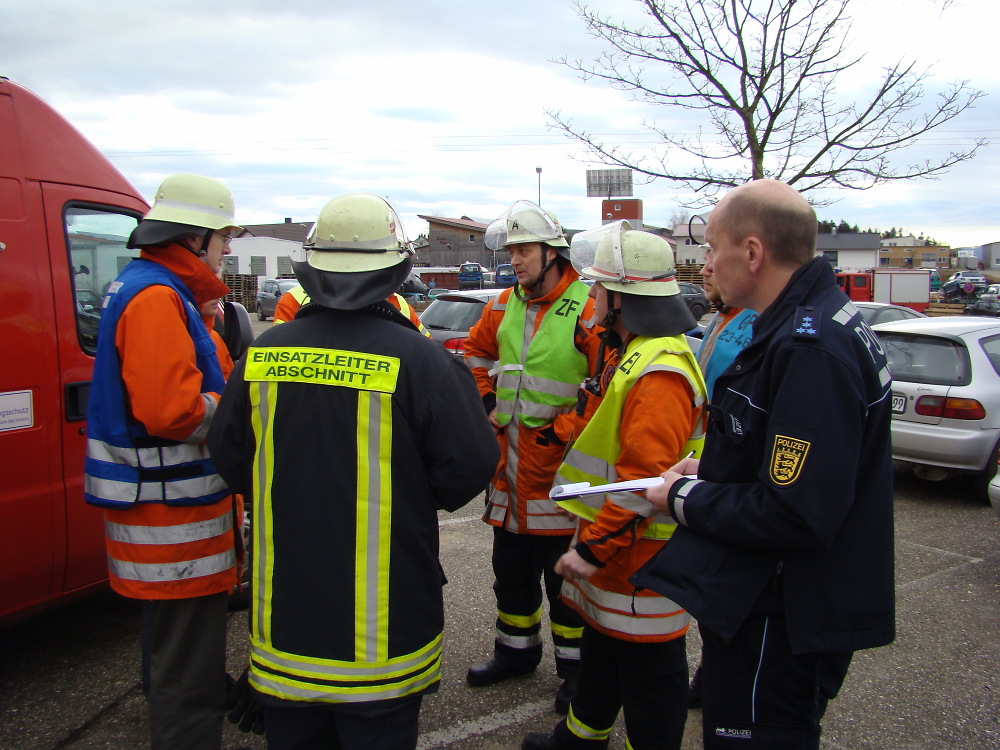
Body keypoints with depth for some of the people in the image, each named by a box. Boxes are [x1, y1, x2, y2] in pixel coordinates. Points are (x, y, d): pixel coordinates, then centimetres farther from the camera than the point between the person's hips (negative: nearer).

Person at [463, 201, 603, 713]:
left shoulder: (587, 310, -15)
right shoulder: (504, 306, 6)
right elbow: (477, 353, 23)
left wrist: (562, 429, -17)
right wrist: (485, 401, 10)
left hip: (560, 466, -6)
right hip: (510, 463, 7)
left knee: (564, 572, 7)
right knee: (511, 566, 19)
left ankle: (574, 664, 27)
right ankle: (516, 650, 38)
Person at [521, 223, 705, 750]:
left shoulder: (660, 373, -26)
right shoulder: (631, 353, 10)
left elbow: (645, 480, -29)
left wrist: (592, 549, -24)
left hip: (641, 554, -11)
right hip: (611, 543, 11)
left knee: (647, 669, 7)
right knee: (602, 646, 26)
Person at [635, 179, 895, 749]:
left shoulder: (811, 348, -28)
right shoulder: (818, 323, 7)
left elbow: (796, 518, -32)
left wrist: (686, 500, -16)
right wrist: (708, 471, 5)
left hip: (783, 628, -10)